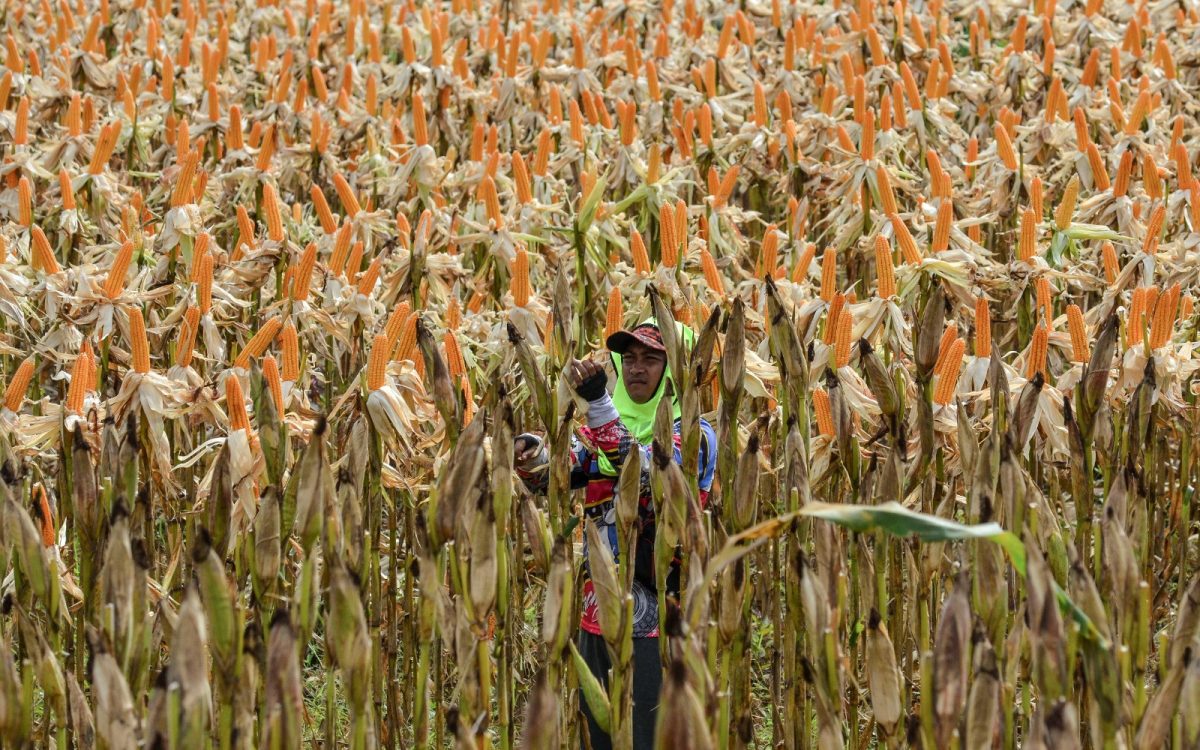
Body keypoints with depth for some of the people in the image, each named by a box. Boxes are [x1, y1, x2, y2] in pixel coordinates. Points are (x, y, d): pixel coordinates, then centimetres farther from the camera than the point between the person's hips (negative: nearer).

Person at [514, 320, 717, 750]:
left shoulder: (693, 435, -5)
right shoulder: (600, 432, 13)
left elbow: (644, 468, -24)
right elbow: (550, 475, 0)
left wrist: (598, 401, -32)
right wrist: (529, 455, -23)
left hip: (654, 621, -6)